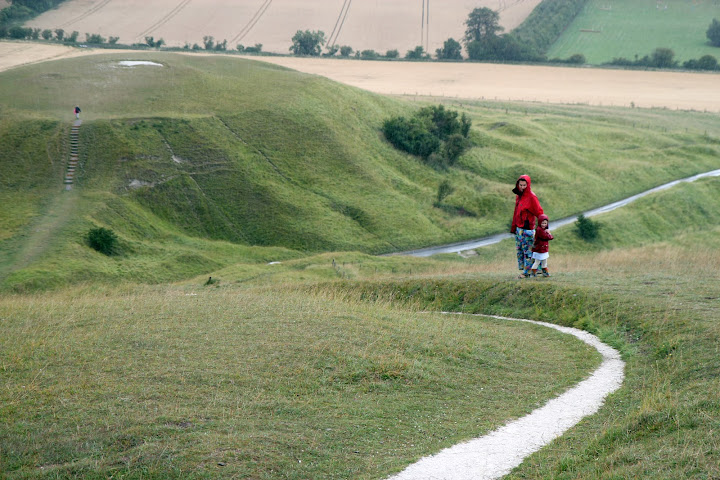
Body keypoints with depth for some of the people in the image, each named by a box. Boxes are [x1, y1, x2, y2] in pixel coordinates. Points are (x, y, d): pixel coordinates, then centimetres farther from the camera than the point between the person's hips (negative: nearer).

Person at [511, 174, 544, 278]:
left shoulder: (531, 197, -12)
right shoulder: (519, 196, 11)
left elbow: (539, 212, -13)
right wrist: (513, 227, 19)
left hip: (527, 229, -8)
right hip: (519, 228, 8)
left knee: (527, 250, -3)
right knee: (519, 250, 10)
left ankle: (527, 272, 0)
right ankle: (522, 269, 16)